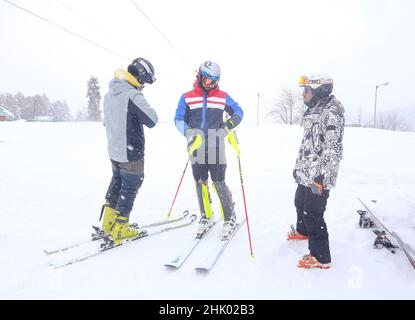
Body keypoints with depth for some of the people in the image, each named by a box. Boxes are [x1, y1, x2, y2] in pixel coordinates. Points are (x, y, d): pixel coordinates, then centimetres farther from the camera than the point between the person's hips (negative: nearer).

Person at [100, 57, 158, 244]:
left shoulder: (109, 94, 6)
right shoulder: (133, 96, -21)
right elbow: (152, 121, -18)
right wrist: (146, 109, -1)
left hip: (113, 150, 8)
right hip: (131, 153, -8)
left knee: (117, 182, 22)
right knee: (130, 188, 5)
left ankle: (108, 222, 31)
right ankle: (120, 229, 14)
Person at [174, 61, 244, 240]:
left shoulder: (223, 97, 7)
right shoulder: (187, 97, 5)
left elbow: (238, 111, 14)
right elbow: (179, 119, 3)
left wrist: (231, 123, -7)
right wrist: (189, 133, -15)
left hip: (215, 148, -1)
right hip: (196, 148, 2)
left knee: (218, 182, -3)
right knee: (200, 182, 8)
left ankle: (229, 219, 12)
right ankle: (206, 217, 26)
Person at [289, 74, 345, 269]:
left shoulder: (331, 112, -17)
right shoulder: (314, 111, 14)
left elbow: (333, 148, -23)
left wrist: (321, 177, -25)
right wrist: (299, 167, 24)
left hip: (318, 177, -10)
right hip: (306, 174, 10)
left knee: (312, 214, -5)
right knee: (300, 202, 26)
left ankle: (321, 258, 10)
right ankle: (303, 231, 52)